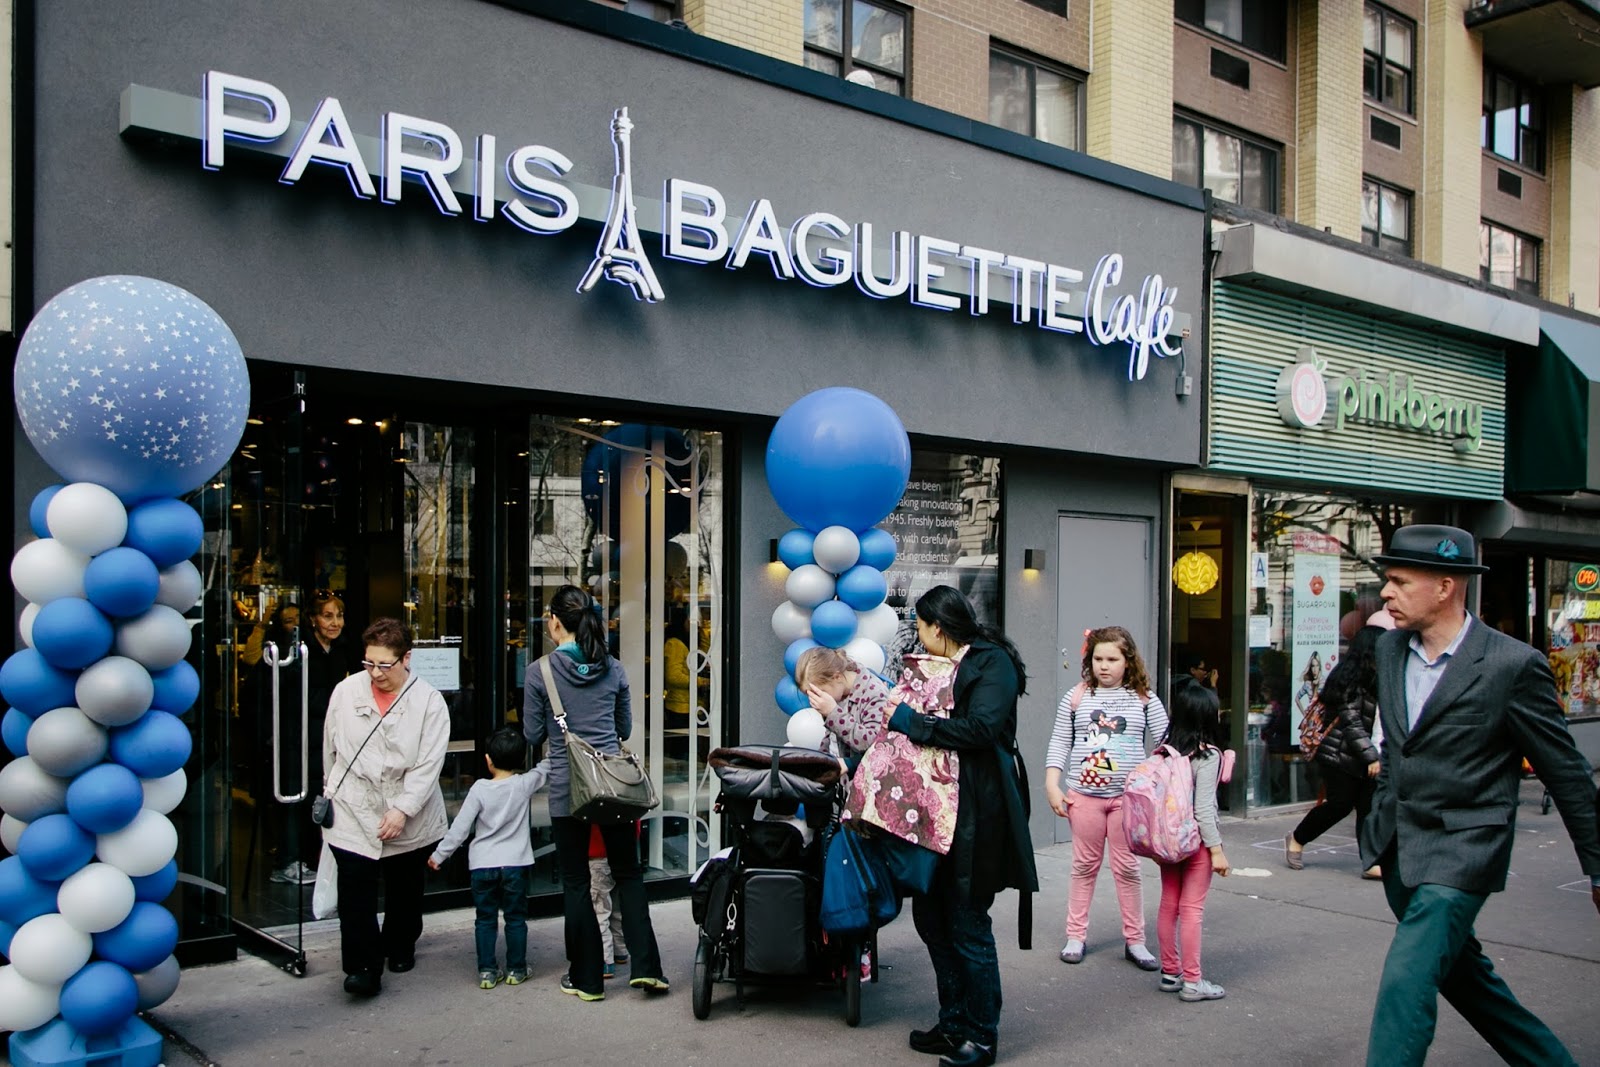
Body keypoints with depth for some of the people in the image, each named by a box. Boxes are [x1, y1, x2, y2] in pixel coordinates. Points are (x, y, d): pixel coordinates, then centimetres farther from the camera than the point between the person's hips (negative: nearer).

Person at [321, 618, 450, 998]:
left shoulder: (429, 702, -10)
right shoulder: (346, 691, -3)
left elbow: (428, 764, -12)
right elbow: (330, 746, 10)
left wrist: (402, 811, -18)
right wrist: (334, 788, 18)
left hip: (410, 818, 0)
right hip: (353, 812, 0)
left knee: (405, 888, 17)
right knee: (355, 890, -9)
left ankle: (400, 947, 39)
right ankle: (362, 966, -2)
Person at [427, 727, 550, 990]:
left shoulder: (480, 788, -8)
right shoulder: (525, 784, -7)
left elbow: (460, 827, -6)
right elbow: (546, 769, 11)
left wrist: (439, 855, 4)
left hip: (482, 864, 0)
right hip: (515, 863, 0)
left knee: (485, 919, 11)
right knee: (515, 918, 11)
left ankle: (487, 971, 13)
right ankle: (516, 969, 16)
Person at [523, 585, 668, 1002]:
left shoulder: (539, 672, -7)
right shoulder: (613, 669, 3)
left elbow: (533, 736, 0)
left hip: (567, 789, -3)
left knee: (576, 882, 8)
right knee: (628, 874, 13)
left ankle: (587, 978, 15)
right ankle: (645, 966, 7)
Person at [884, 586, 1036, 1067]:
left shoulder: (993, 662, -9)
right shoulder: (940, 666, 16)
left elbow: (979, 728, -23)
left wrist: (911, 721, -17)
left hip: (977, 809, -9)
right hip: (939, 806, 9)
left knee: (968, 926, -1)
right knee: (930, 913, 11)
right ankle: (954, 1023, 25)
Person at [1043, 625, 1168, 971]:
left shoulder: (1144, 698, 2)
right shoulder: (1077, 697, 2)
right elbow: (1059, 744, 4)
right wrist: (1052, 786, -3)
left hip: (1128, 796, 0)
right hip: (1084, 795, 1)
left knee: (1127, 868, 5)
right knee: (1084, 866, 9)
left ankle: (1134, 941, 16)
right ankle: (1075, 936, 18)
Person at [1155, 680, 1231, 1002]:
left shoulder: (1165, 750, 3)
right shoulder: (1207, 755, -15)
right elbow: (1203, 807, -18)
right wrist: (1217, 850, -13)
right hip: (1196, 839, -6)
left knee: (1168, 904, 12)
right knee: (1192, 908, -1)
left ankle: (1170, 972, 23)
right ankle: (1192, 981, 5)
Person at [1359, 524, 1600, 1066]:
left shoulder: (1513, 664, -14)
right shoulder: (1389, 649, 4)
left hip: (1461, 851, -7)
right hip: (1397, 848, 7)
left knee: (1406, 984, -13)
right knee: (1461, 974, 20)